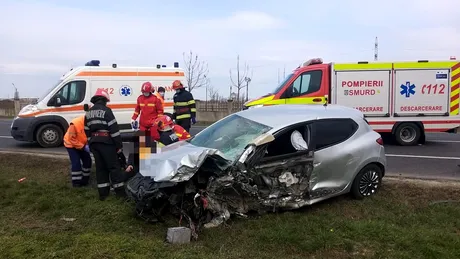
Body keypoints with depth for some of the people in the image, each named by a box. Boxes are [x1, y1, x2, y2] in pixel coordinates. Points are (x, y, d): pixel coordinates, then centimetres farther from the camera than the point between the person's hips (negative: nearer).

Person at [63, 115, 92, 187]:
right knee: (76, 163, -11)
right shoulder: (75, 124, -36)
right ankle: (76, 182, 1)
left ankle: (85, 179, 20)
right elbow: (72, 139, -27)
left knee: (87, 160, 4)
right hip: (71, 144, -6)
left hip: (82, 145, 6)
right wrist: (83, 147, -28)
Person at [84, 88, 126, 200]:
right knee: (114, 167, 0)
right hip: (106, 142, -7)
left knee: (100, 167, 12)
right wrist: (119, 145, -12)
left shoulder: (88, 113, 13)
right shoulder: (106, 110, -10)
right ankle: (120, 191, 4)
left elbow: (87, 131, 17)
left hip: (94, 143, 7)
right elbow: (114, 129, -15)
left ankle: (103, 192, 14)